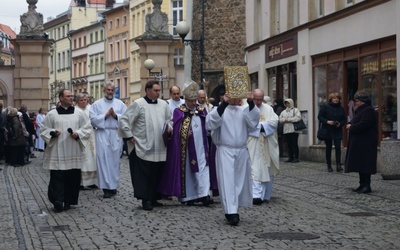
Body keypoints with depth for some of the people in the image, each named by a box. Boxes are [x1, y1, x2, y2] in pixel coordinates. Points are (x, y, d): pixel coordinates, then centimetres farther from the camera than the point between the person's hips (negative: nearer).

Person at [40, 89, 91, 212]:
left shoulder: (79, 113, 6)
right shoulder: (52, 114, 2)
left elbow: (87, 128, 7)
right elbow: (43, 129, 5)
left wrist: (78, 134, -11)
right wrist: (52, 133, -14)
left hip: (74, 152, 2)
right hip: (57, 152, -2)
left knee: (73, 177, 4)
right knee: (57, 176, -7)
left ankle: (68, 201, 14)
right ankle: (58, 201, -6)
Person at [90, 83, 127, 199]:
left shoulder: (120, 104, 10)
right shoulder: (97, 104, 6)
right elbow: (93, 118, -4)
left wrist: (115, 115, -10)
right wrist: (105, 115, -11)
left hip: (116, 135, 2)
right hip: (102, 135, -2)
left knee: (115, 160, 4)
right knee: (104, 160, -7)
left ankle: (114, 185, 15)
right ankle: (106, 187, -5)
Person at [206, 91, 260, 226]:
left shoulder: (244, 111, 10)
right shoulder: (220, 110, 0)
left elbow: (254, 119, -10)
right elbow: (210, 121, -20)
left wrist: (251, 103, -27)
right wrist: (223, 104, -32)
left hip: (242, 151, 4)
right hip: (225, 151, -4)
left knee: (240, 180, 9)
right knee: (227, 181, -10)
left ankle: (232, 209, 22)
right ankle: (231, 212, -15)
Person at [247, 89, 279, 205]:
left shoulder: (268, 108, 8)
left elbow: (275, 121, -3)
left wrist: (261, 125, -14)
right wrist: (261, 125, -13)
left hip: (266, 146, 4)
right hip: (252, 146, -4)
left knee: (266, 169, 9)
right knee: (255, 169, -10)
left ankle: (265, 194, 20)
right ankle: (256, 194, -15)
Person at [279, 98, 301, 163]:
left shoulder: (295, 110, 3)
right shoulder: (283, 112, 20)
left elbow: (298, 118, -13)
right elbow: (280, 119, 10)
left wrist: (288, 119, -12)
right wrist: (285, 120, -10)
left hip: (293, 130, -5)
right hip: (286, 130, 5)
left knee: (294, 144, -8)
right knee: (289, 144, 6)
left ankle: (296, 158, -5)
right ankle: (290, 157, 12)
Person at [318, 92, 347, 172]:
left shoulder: (341, 108, 6)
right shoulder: (325, 107, -3)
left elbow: (345, 119, 10)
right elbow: (320, 117, -4)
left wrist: (340, 124, -11)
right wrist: (327, 121, -19)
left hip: (338, 131, 2)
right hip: (328, 131, -2)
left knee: (338, 147, -10)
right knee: (328, 148, 7)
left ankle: (338, 165, -12)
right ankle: (329, 165, 16)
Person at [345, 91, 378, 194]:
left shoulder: (368, 111, -16)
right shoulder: (360, 110, 18)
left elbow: (362, 125, -24)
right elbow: (356, 123, 23)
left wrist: (351, 127, -10)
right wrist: (350, 124, 1)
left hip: (366, 145, -10)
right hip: (359, 143, 10)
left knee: (365, 165, -8)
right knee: (360, 165, 11)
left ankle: (367, 186, -5)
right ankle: (363, 185, 17)